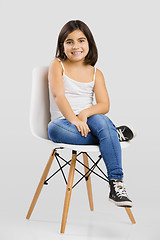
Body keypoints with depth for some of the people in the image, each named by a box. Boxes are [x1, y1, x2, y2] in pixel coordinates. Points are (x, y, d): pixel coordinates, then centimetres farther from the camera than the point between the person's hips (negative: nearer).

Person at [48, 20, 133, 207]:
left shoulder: (96, 73, 15)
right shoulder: (57, 65, 7)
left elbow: (104, 105, 2)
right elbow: (58, 95, -11)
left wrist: (85, 113, -20)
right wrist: (73, 119, -27)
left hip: (89, 120, 2)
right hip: (64, 121, -2)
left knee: (99, 121, -36)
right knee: (55, 129, -39)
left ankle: (116, 184, -37)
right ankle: (116, 134, -25)